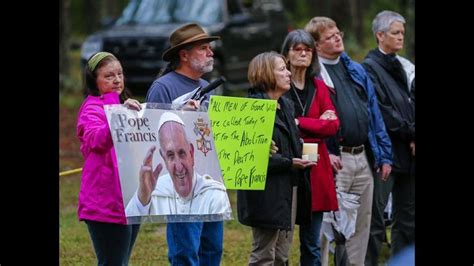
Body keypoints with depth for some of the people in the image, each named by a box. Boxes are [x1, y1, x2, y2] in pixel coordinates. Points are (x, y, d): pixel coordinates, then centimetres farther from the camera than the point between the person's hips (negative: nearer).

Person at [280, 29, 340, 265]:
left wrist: (300, 123, -9)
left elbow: (333, 125, 2)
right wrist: (317, 124, -10)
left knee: (312, 244, 8)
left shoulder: (319, 87, 13)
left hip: (315, 169, 5)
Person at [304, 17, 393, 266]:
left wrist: (384, 155, 13)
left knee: (361, 225, 12)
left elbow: (374, 113, 17)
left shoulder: (357, 71, 16)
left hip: (363, 159, 7)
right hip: (335, 160, -7)